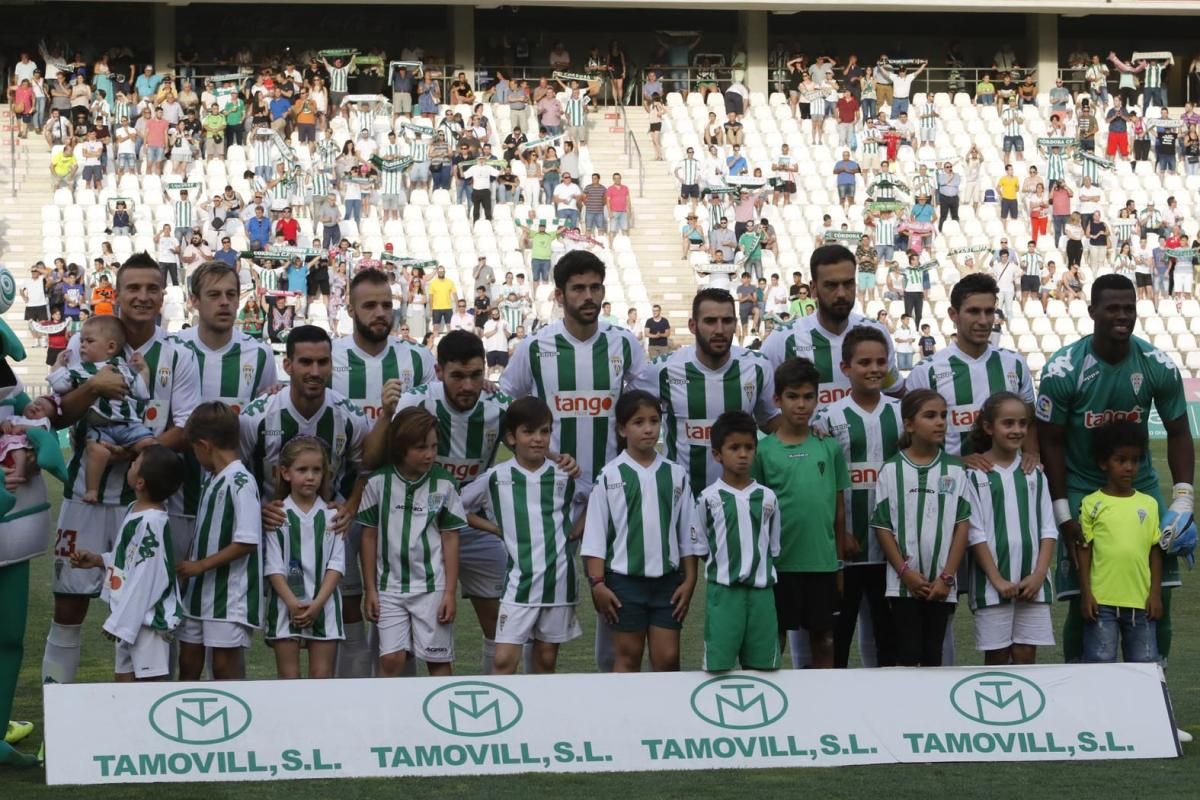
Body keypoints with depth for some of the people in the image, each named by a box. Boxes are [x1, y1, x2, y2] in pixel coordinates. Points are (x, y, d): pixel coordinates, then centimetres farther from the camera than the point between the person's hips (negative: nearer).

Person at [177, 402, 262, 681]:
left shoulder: (241, 482, -16)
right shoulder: (213, 480, 11)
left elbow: (247, 542, -21)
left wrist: (200, 565, -17)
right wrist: (188, 565, 8)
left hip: (230, 592, -9)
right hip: (200, 589, 9)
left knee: (226, 665, -4)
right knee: (188, 660, 14)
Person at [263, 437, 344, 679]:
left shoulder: (332, 516, 5)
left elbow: (336, 564, 0)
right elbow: (273, 567, -3)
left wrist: (318, 603, -12)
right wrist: (293, 603, -15)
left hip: (323, 605, 1)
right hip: (286, 605, -1)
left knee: (322, 676, 2)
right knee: (288, 677, 2)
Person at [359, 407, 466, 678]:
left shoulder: (443, 485, -3)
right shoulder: (379, 483, -3)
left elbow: (450, 539, 1)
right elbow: (369, 537, 4)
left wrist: (450, 592, -2)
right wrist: (370, 590, 4)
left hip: (432, 587, 0)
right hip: (390, 586, 0)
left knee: (438, 659, 4)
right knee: (391, 658, -5)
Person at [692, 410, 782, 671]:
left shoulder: (767, 497, 7)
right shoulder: (709, 498, -1)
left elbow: (774, 547, 14)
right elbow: (699, 547, 5)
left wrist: (766, 573, 11)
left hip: (761, 591, 3)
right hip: (723, 591, -3)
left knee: (761, 666, 5)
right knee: (719, 666, -4)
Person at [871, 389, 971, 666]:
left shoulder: (955, 471, 3)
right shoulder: (891, 470, -1)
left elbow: (962, 526, 2)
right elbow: (882, 527, -1)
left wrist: (946, 577, -5)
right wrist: (905, 571, -9)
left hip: (941, 584, 2)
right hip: (903, 583, -1)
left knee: (933, 655, 7)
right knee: (908, 655, -1)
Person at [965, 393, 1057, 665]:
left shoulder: (1034, 474, 10)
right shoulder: (975, 475, -3)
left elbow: (1048, 529, 8)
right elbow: (974, 533, -6)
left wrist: (1038, 575, -5)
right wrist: (998, 580, -11)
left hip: (1032, 583, 3)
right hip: (992, 582, -3)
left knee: (1026, 657, 3)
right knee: (997, 657, 1)